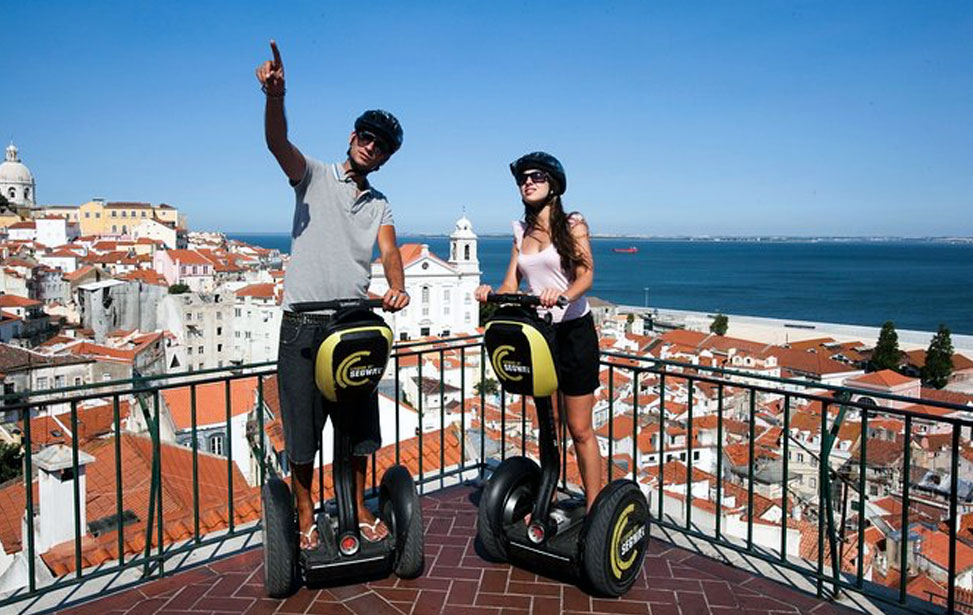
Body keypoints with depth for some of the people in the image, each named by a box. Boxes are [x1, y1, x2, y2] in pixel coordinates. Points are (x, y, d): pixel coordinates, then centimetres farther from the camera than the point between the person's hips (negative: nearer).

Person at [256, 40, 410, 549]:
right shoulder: (314, 176, 5)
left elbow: (389, 250, -2)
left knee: (359, 421, 11)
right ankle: (305, 516, 19)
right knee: (302, 421, 3)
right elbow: (277, 143, -15)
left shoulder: (379, 204, 15)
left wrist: (397, 288, -24)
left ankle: (359, 509, 27)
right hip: (304, 322, -4)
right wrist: (275, 96, -35)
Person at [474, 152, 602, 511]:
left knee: (580, 430, 0)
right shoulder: (522, 232, 11)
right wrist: (491, 293, -17)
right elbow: (511, 286, 5)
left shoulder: (572, 225, -3)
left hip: (573, 331, -5)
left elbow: (586, 275, -16)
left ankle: (594, 508, 10)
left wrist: (563, 295, -37)